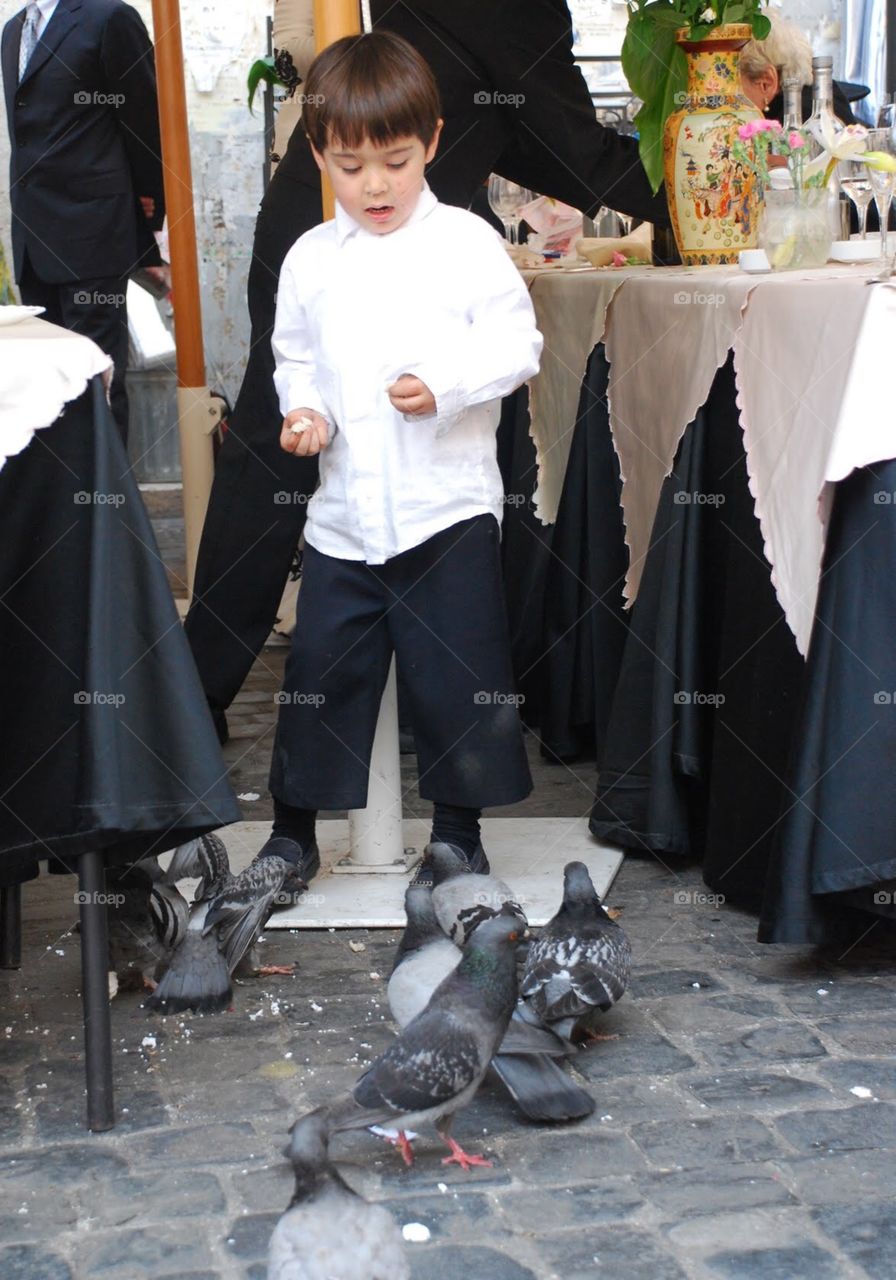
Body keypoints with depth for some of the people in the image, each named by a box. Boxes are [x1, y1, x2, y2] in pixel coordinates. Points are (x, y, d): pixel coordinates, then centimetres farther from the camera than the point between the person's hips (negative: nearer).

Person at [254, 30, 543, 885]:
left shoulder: (466, 242, -1)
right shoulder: (310, 258, 8)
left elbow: (518, 343, -4)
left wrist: (446, 383, -19)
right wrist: (302, 410, -2)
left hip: (449, 506, -3)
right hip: (344, 513, 3)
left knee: (457, 677, 4)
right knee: (318, 672, 7)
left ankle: (458, 830, 21)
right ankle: (292, 831, 23)